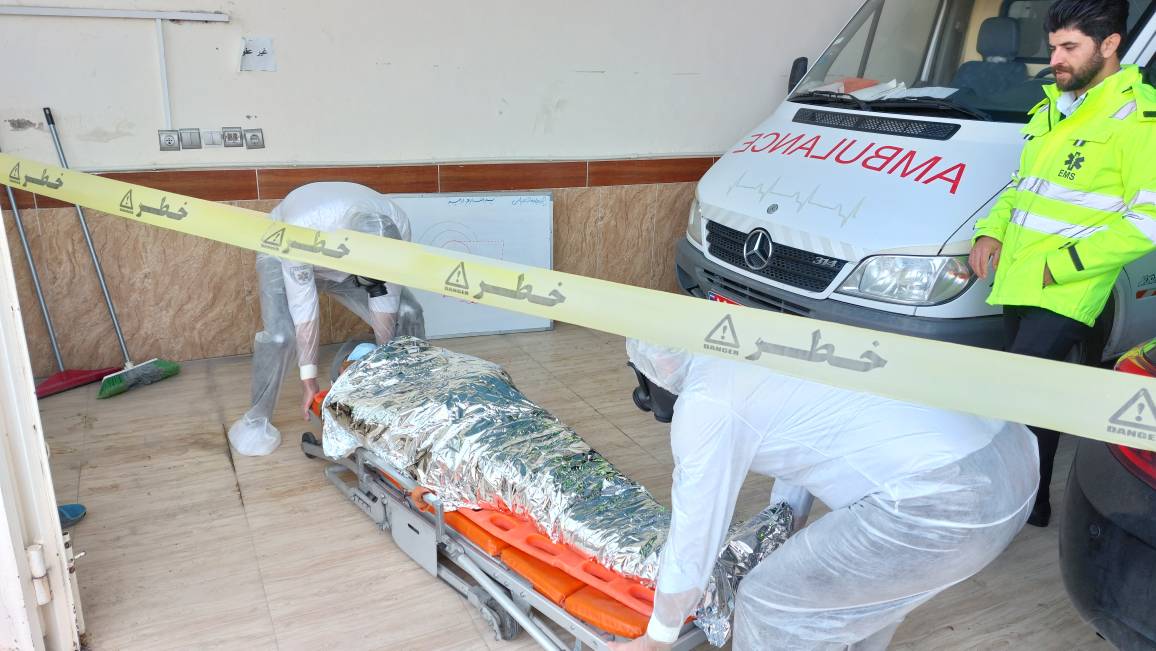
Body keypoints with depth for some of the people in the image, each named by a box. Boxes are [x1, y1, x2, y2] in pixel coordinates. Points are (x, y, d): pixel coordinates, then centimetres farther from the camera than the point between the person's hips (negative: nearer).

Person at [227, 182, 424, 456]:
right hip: (283, 255, -3)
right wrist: (308, 380, -31)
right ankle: (256, 420, -3)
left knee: (407, 314, -10)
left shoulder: (397, 226, -34)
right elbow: (304, 309, -35)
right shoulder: (303, 230, -44)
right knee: (279, 334, -27)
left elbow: (384, 298, -22)